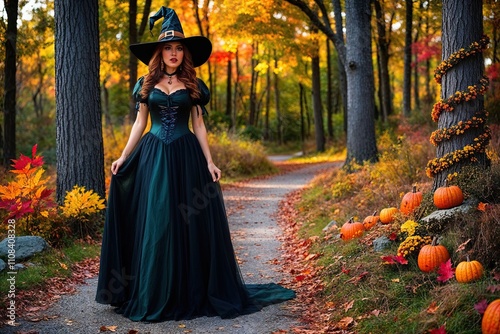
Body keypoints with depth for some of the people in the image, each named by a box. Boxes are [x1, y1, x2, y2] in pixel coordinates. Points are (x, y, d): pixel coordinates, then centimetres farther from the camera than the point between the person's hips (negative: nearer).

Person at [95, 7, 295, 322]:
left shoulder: (193, 85, 6)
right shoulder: (146, 84, 8)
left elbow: (199, 125, 5)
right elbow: (140, 124, 10)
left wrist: (210, 161, -4)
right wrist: (123, 157, 2)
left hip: (186, 157, 0)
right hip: (153, 156, 1)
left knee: (189, 224, 0)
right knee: (153, 223, 0)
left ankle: (190, 293, 11)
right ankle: (153, 295, 10)